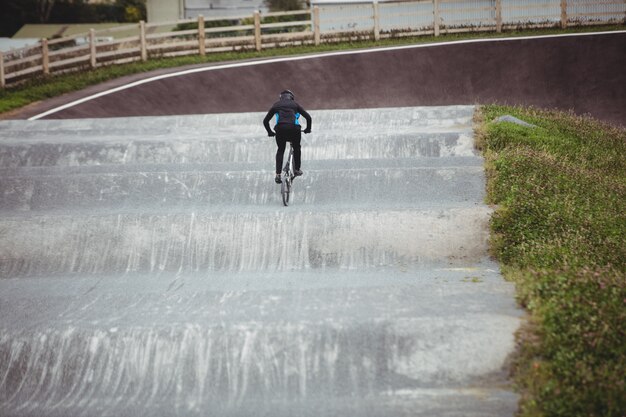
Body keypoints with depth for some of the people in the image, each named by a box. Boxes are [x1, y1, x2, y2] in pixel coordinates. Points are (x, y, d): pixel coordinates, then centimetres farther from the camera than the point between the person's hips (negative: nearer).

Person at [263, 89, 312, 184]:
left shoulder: (276, 105, 25)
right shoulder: (295, 104, 23)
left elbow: (265, 121, 26)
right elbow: (308, 117, 18)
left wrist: (270, 132, 37)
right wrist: (308, 129, 32)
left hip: (280, 129, 1)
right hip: (294, 128, -1)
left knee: (280, 150, 19)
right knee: (297, 148, 27)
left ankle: (278, 175, 8)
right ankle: (297, 169, 29)